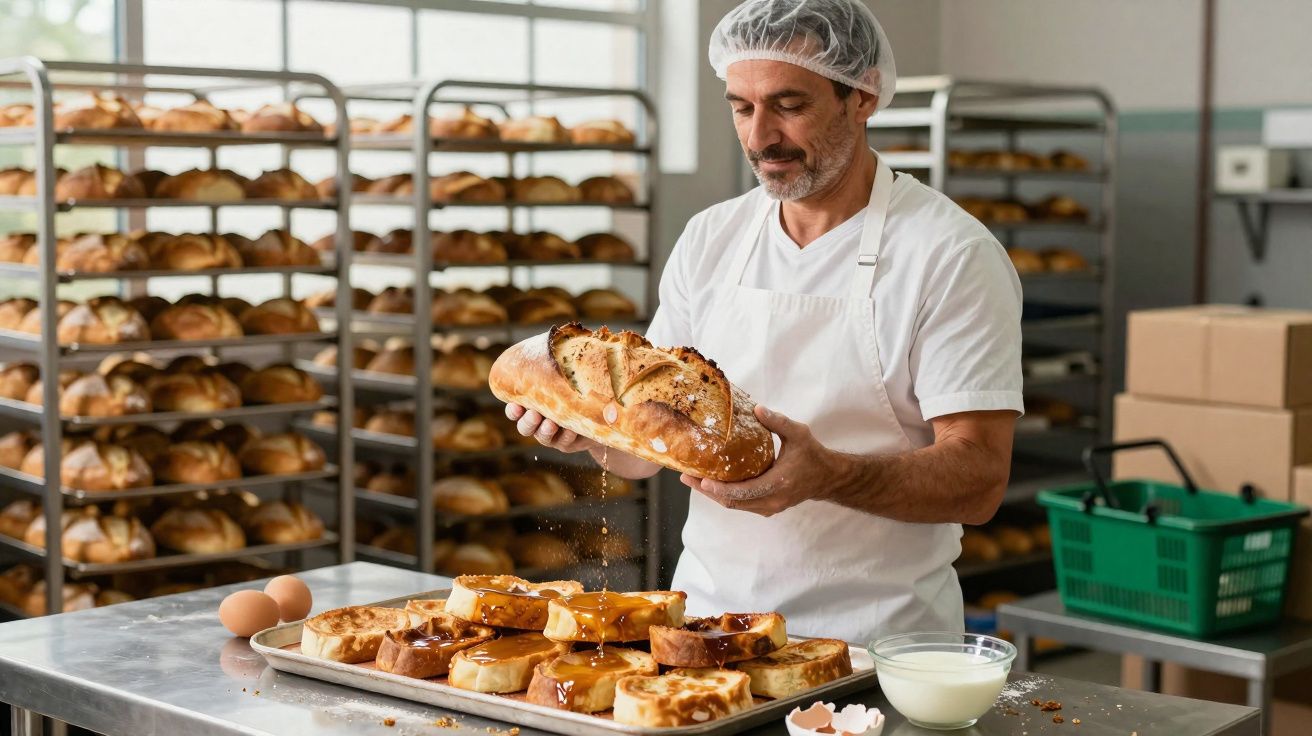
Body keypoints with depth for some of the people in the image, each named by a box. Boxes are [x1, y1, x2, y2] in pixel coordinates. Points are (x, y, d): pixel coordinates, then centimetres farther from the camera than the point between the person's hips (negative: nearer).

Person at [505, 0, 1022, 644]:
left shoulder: (953, 254, -7)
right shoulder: (708, 240, 9)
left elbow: (978, 477, -13)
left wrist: (828, 476, -29)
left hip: (874, 644, -4)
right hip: (706, 617, 4)